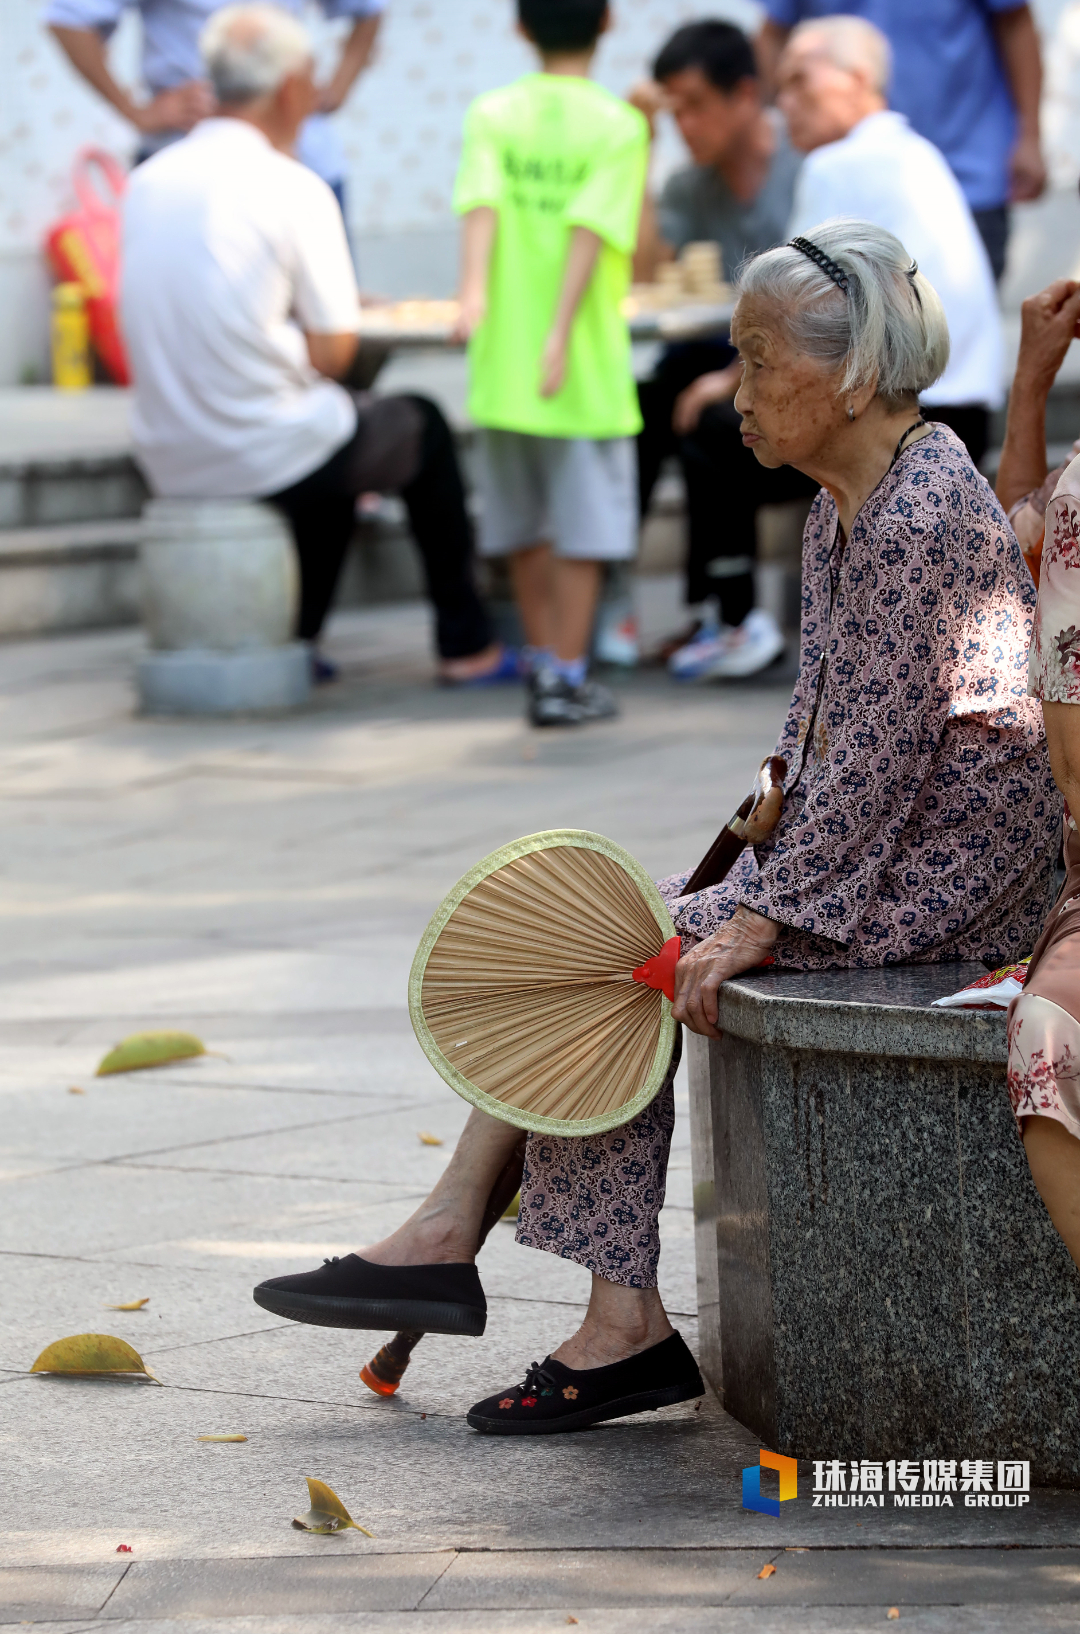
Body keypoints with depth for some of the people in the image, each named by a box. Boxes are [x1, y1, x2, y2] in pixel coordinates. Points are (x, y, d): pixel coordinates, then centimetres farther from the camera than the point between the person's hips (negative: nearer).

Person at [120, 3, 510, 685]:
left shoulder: (148, 181, 3)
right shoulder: (293, 188, -15)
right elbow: (333, 353, -12)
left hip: (171, 465, 6)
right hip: (268, 458, -6)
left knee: (334, 427, 35)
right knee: (421, 426, 23)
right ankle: (466, 645, 28)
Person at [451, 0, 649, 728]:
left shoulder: (492, 115, 3)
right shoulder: (619, 125, -5)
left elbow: (482, 205, -14)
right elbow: (590, 233, -16)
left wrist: (474, 292, -26)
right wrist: (561, 332, -21)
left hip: (505, 359, 3)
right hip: (586, 363, -3)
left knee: (525, 523, 15)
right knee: (584, 525, 3)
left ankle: (546, 659, 24)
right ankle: (567, 676, 2)